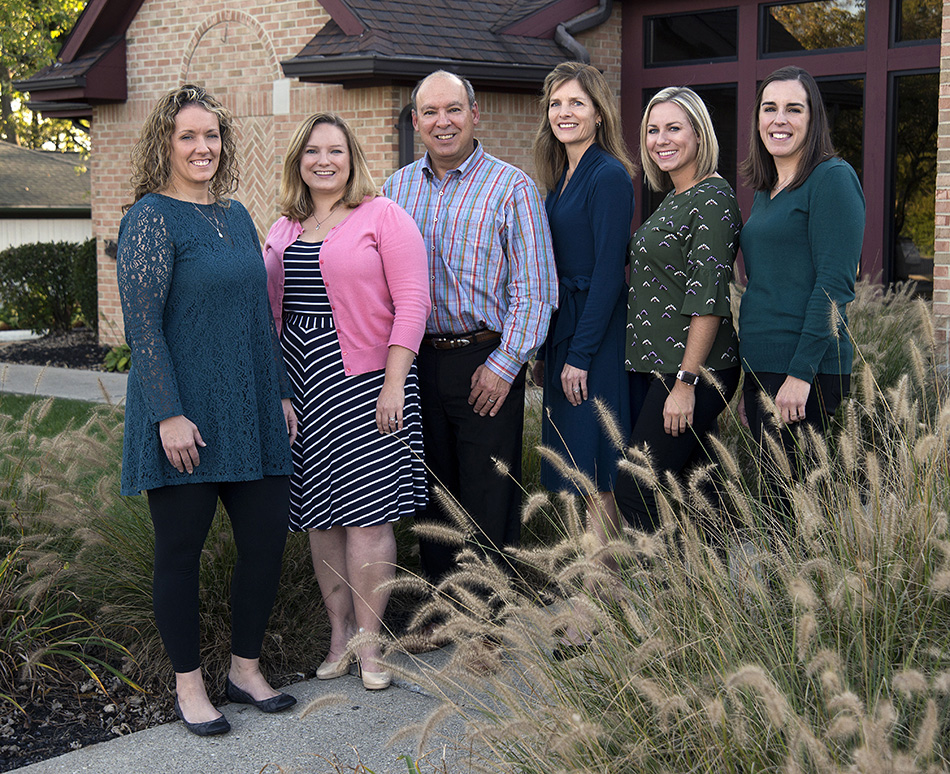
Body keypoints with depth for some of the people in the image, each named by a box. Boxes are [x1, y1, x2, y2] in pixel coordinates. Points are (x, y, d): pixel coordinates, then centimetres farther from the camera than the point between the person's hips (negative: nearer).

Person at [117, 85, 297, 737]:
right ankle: (189, 685, 19)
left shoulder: (237, 215, 13)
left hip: (252, 413, 7)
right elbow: (143, 325, -14)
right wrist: (168, 414, -19)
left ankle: (246, 668, 25)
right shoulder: (151, 217, -8)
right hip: (186, 419, -7)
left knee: (267, 540, 7)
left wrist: (281, 392, 15)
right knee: (181, 549, 4)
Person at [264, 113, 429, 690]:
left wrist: (394, 383, -15)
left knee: (367, 512, -5)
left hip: (363, 379, -5)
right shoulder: (284, 230, 15)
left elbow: (411, 302, -8)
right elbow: (270, 311, 19)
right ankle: (341, 631, 19)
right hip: (301, 383, 6)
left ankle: (369, 643, 4)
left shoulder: (382, 217, -2)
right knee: (319, 513, 8)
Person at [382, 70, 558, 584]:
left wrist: (505, 363, -15)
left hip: (485, 363, -5)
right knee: (433, 497, 13)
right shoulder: (397, 188, 10)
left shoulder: (511, 187, -5)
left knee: (488, 503, -1)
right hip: (414, 362, 5)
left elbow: (533, 287, -9)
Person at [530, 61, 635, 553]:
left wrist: (580, 354, -18)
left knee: (595, 474, -3)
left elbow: (609, 272, -17)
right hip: (563, 329, 9)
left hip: (596, 334, -9)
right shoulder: (562, 179, 14)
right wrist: (544, 351, 15)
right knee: (579, 474, 13)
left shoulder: (609, 176, -12)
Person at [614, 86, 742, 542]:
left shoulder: (712, 199, -12)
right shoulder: (673, 200, 16)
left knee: (636, 492, -9)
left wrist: (686, 382, -21)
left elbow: (707, 298, -18)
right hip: (658, 367, 9)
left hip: (693, 369, -9)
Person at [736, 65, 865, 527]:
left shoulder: (832, 178, -8)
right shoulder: (765, 191, 17)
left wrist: (801, 373, -20)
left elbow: (834, 285, -15)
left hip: (806, 373, -8)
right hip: (761, 368, 8)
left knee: (796, 509, -6)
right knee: (772, 506, 11)